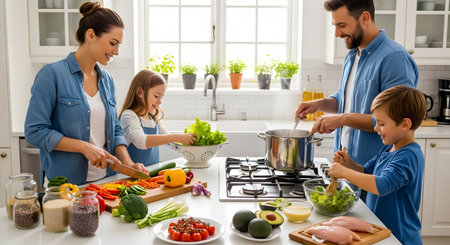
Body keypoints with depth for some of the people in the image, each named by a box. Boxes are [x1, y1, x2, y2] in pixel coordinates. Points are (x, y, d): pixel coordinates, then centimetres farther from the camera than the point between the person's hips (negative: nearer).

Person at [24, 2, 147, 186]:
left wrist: (128, 163, -3)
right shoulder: (52, 74, -11)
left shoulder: (107, 80, 8)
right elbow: (35, 132, -14)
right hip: (65, 183, -5)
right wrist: (84, 146, -19)